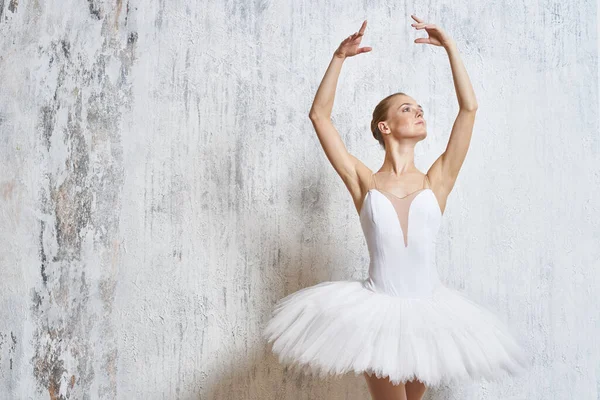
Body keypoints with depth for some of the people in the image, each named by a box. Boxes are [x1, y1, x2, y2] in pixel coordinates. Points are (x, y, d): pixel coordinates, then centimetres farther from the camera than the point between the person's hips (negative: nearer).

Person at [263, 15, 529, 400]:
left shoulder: (437, 182, 2)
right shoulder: (365, 183, -2)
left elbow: (469, 108, 1)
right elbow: (319, 115, -2)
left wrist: (450, 47, 4)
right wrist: (339, 57, -3)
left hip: (428, 309, 3)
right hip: (379, 309, -2)